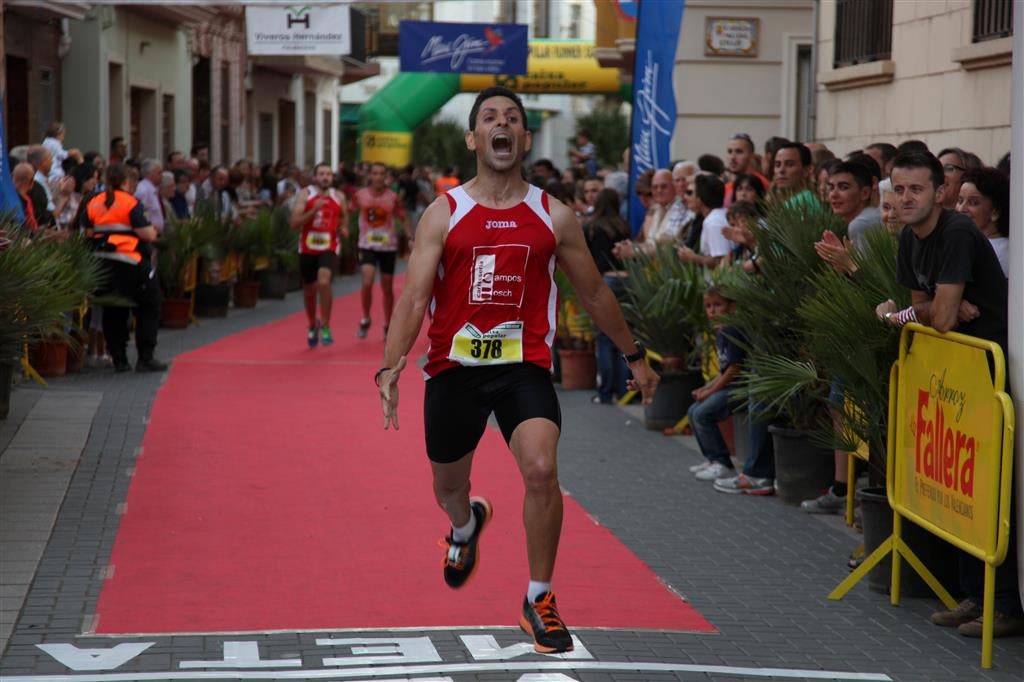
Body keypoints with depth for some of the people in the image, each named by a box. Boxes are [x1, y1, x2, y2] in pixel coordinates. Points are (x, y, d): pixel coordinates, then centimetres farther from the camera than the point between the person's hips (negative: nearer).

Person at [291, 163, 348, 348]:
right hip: (308, 249, 1)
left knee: (323, 282, -26)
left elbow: (344, 217, 22)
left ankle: (325, 327, -13)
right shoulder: (305, 195, -5)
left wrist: (343, 229, 0)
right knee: (309, 291, 14)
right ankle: (312, 326, 41)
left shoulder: (339, 197, 2)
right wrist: (313, 211, -24)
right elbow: (294, 224, -13)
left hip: (329, 248, -1)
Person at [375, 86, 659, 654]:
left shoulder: (554, 216, 3)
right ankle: (466, 526, 57)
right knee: (448, 485, 16)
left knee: (541, 469, -23)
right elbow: (414, 296, -9)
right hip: (454, 366, 1)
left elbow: (593, 293, 15)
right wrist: (390, 366, -23)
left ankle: (539, 601, -5)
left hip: (524, 366, -1)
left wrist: (634, 356, 21)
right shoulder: (443, 214, -1)